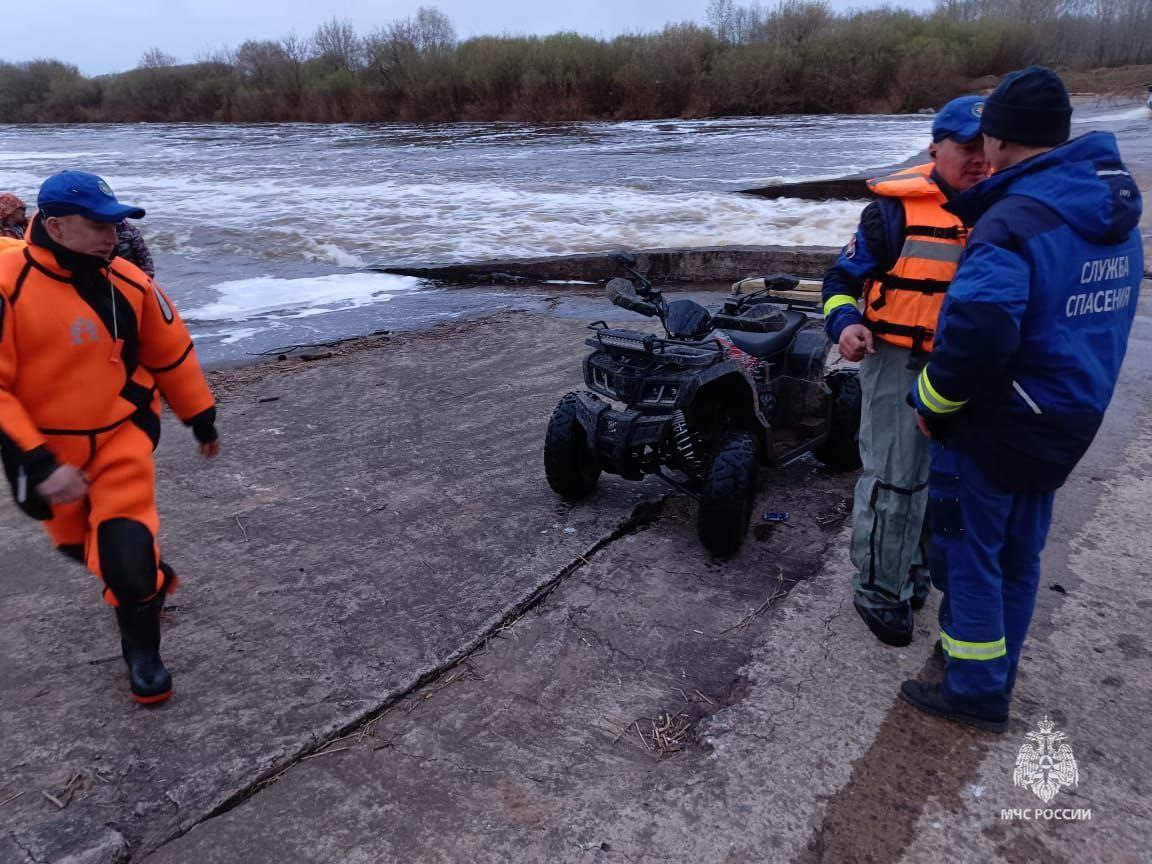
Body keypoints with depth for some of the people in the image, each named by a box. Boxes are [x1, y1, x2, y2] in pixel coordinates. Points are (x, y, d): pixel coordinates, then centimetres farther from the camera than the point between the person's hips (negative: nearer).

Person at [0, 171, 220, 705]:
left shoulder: (129, 283, -9)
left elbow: (171, 353, 5)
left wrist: (202, 419, 13)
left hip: (121, 438, 0)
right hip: (48, 451, 0)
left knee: (126, 550, -11)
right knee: (77, 544, 19)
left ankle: (143, 655, 11)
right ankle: (149, 575, 51)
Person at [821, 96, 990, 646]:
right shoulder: (896, 208, -13)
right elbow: (843, 277, -8)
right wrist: (845, 323, -25)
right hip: (899, 359, -6)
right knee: (893, 478, -4)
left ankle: (914, 568, 38)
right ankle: (878, 589, 13)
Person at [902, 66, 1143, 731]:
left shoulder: (1015, 220, -24)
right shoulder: (1116, 210, 5)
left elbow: (977, 334, -36)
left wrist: (934, 406, -20)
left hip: (997, 425, -8)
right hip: (1069, 420, 8)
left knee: (970, 550, 8)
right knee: (1020, 552, 20)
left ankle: (977, 690, 21)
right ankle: (996, 670, 37)